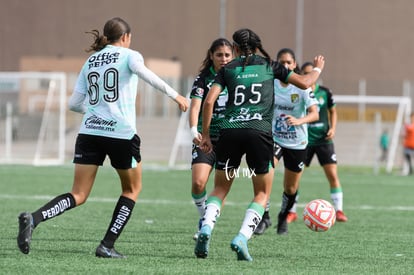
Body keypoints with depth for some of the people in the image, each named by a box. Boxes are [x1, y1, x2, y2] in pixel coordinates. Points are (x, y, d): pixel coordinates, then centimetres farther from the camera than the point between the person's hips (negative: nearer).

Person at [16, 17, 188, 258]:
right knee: (132, 189, 18)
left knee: (78, 196, 4)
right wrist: (175, 95, -21)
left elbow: (74, 103, 17)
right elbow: (143, 72, -20)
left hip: (89, 132, 4)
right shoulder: (129, 55, 4)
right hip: (121, 134, -4)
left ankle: (33, 218, -22)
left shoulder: (90, 61, 18)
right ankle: (107, 246, 9)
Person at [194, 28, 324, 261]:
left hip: (229, 132, 1)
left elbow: (209, 101, 4)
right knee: (262, 193, 11)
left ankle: (206, 227, -11)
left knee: (220, 189, 16)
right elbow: (304, 83, 13)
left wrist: (206, 135, 10)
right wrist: (318, 69, 34)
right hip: (259, 133, -1)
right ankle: (242, 238, -9)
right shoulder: (270, 66, 13)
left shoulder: (228, 69, 14)